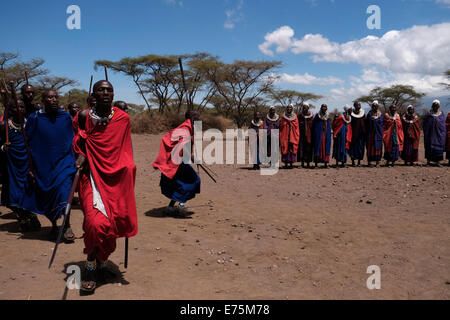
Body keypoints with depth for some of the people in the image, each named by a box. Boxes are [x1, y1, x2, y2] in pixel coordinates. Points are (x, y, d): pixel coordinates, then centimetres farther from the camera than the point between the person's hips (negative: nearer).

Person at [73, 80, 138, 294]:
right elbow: (79, 141, 17)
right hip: (93, 173, -2)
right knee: (96, 221, -16)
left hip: (117, 176, 2)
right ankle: (90, 267, 1)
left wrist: (128, 175, 11)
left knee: (113, 221, 3)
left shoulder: (123, 118, 4)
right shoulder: (84, 116, 2)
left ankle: (101, 264, 22)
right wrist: (81, 155, -2)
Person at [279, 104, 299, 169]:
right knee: (285, 148, -3)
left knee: (292, 149, -2)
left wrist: (296, 136, -1)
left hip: (293, 136, 1)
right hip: (285, 136, -1)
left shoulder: (295, 117, 9)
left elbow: (296, 127, 8)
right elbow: (281, 127, 4)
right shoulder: (283, 117, 6)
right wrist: (280, 136, -4)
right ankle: (286, 164, 2)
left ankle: (291, 164, 4)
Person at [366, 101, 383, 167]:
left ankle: (377, 162, 4)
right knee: (370, 147, -1)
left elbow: (381, 122, 2)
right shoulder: (369, 114, 8)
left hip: (378, 133, 0)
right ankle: (369, 161, 4)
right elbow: (366, 123, 4)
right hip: (370, 133, 0)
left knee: (377, 146, -1)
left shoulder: (380, 114, 8)